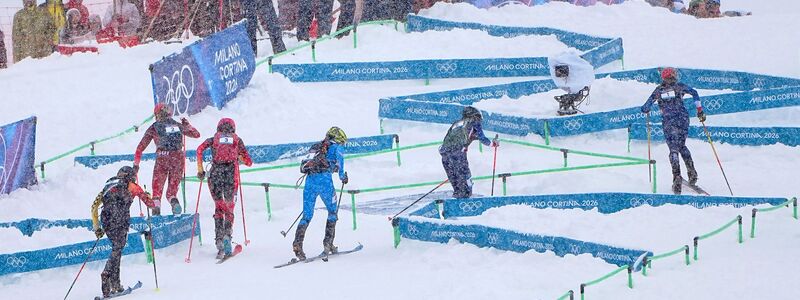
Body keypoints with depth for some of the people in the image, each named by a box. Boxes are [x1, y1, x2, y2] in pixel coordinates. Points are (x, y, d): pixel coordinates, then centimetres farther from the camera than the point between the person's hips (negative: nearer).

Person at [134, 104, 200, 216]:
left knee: (157, 190, 11)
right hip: (178, 159, 2)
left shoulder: (154, 128, 9)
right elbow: (196, 134, 24)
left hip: (162, 159, -2)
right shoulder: (178, 125, 14)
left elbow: (140, 147, 9)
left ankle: (156, 207, -14)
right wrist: (187, 124, 40)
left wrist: (136, 163, 17)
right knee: (172, 191, 12)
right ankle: (174, 202, -19)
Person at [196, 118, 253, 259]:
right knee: (229, 207, 13)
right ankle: (227, 234, -11)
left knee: (219, 207, 13)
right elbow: (249, 162, 18)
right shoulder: (237, 140, 18)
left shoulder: (213, 139, 18)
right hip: (231, 173, 0)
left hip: (215, 172, 1)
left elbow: (200, 149, 0)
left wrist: (200, 170, 5)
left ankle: (219, 239, -2)